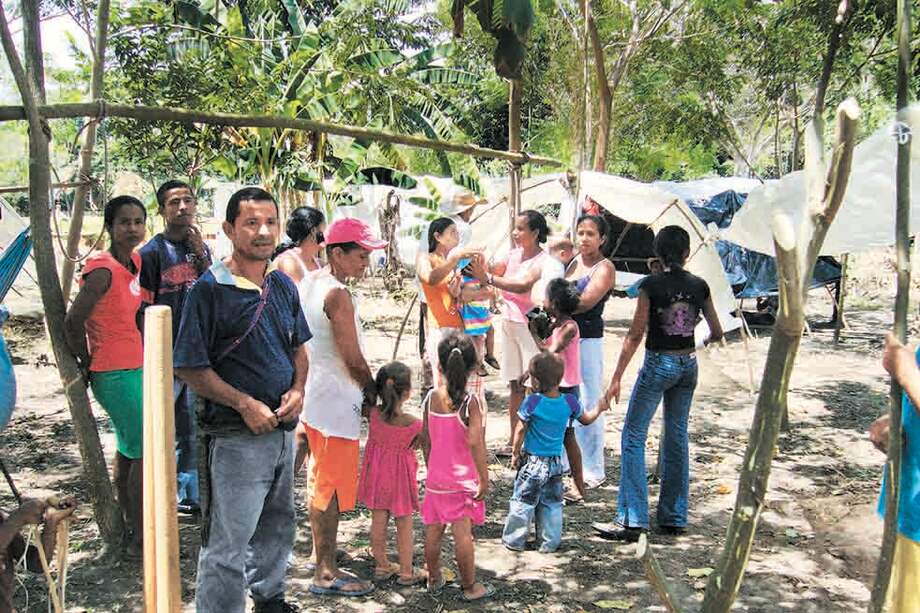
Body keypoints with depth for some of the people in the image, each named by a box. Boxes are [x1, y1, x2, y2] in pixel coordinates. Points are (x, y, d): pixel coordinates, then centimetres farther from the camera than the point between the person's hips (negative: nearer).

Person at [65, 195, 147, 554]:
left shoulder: (135, 262, 5)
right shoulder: (103, 270, -20)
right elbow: (73, 321, -21)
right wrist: (87, 362, -10)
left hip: (133, 368, 9)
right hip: (115, 373, -9)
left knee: (128, 447, 17)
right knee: (145, 451, -4)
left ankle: (129, 526, 31)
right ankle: (139, 539, 6)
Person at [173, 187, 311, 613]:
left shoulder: (283, 286, 6)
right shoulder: (209, 290, -15)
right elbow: (190, 368, -15)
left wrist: (298, 390, -2)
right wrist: (245, 404, -19)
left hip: (283, 429, 8)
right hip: (235, 436, -7)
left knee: (277, 525, 24)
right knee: (228, 544, -2)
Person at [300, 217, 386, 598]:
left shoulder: (315, 284, 9)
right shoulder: (338, 294, -19)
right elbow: (353, 359, -18)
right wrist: (373, 392, -1)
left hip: (314, 395, 10)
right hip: (335, 402, -10)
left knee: (323, 485, 19)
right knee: (332, 489, -1)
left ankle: (323, 560, 31)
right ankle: (326, 574, 9)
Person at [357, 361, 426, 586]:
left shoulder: (373, 415, -17)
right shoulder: (414, 424, -24)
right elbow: (414, 447, -8)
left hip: (377, 475, 4)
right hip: (400, 477, -4)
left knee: (378, 521, 17)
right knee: (404, 526, 12)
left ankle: (382, 565, 31)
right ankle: (406, 572, 23)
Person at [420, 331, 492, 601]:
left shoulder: (431, 398, -2)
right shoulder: (470, 401, -16)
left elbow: (425, 439, 4)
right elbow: (474, 442, -23)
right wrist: (484, 479, -16)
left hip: (436, 478, 4)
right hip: (463, 480, -4)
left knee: (433, 530, 15)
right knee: (463, 534, 3)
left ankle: (434, 579, 31)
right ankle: (470, 587, 15)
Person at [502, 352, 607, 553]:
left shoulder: (532, 402, -18)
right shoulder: (569, 401, -7)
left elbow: (520, 430, -10)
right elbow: (586, 419, 10)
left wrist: (515, 453, 3)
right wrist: (599, 408, 29)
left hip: (532, 462, -4)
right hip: (555, 463, 4)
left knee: (522, 502, 8)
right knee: (552, 504, 16)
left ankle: (514, 540, 16)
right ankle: (549, 542, 21)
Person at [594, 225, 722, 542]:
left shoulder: (651, 285, -12)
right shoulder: (699, 286, 1)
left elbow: (635, 335, -13)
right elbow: (717, 333, 7)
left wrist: (616, 377, -9)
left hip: (658, 364, -5)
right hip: (688, 365, 5)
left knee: (633, 438, -1)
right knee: (677, 437, 14)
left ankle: (632, 520, -6)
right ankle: (674, 517, 19)